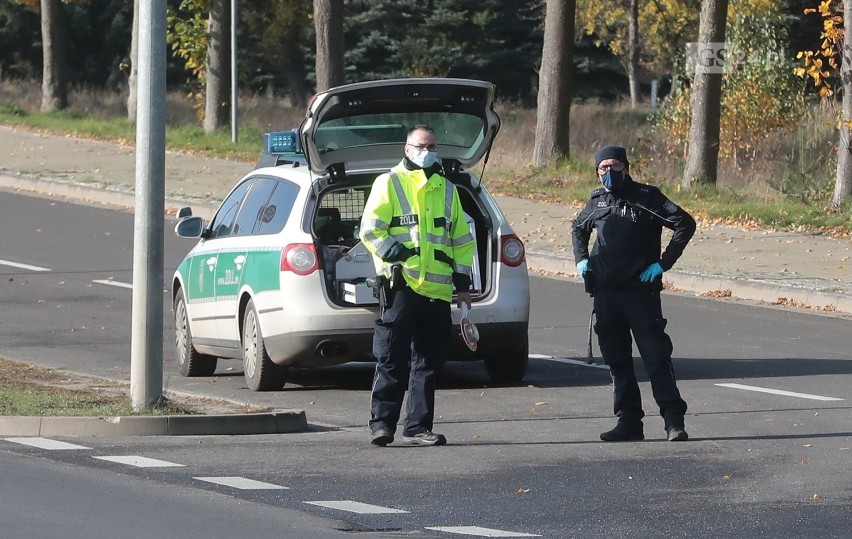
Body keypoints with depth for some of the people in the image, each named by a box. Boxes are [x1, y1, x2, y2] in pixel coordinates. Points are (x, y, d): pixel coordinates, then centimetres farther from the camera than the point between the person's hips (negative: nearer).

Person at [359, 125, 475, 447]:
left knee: (428, 363, 5)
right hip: (401, 287, -5)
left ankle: (417, 427, 9)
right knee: (392, 360, -5)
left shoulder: (446, 189, 20)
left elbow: (461, 239, 23)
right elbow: (370, 230, -2)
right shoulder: (389, 183, 4)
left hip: (438, 290, 5)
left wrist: (463, 281, 15)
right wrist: (395, 254, -16)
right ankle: (381, 422, -1)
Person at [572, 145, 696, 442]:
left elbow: (685, 223, -9)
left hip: (641, 291, -5)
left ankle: (674, 421, -9)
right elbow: (579, 228, 32)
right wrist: (581, 259, 13)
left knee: (656, 356, -9)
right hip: (605, 292, 5)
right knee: (617, 360, 7)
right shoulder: (597, 202, 11)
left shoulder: (646, 197, -5)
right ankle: (629, 422, 13)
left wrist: (663, 264, -12)